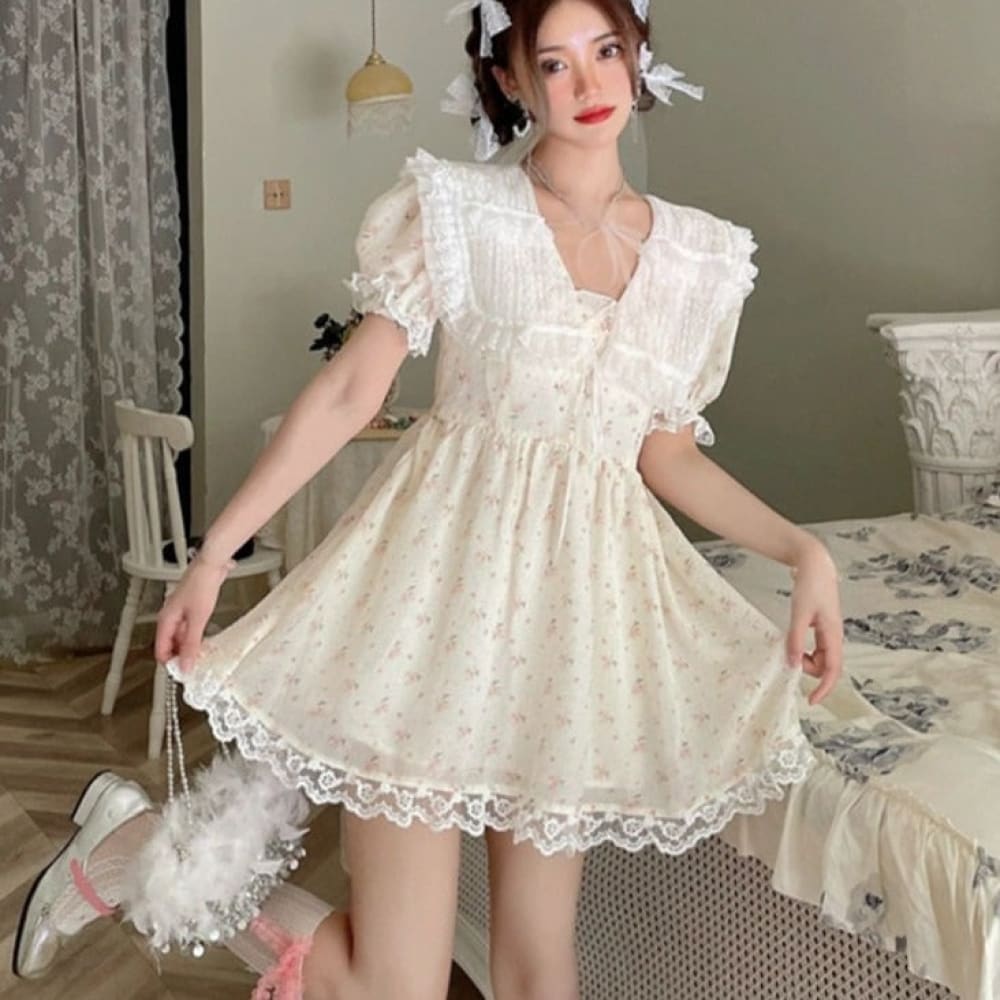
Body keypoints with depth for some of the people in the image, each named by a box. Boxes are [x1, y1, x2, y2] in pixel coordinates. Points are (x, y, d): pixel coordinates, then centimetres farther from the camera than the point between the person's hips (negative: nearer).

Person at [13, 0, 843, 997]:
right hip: (447, 559, -4)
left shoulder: (699, 256, 10)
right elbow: (348, 390, -5)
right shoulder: (457, 208, -2)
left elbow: (669, 457, 15)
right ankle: (133, 840, 16)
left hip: (587, 586, 5)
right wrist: (214, 553, -8)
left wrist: (803, 549, 3)